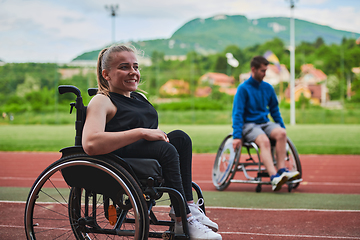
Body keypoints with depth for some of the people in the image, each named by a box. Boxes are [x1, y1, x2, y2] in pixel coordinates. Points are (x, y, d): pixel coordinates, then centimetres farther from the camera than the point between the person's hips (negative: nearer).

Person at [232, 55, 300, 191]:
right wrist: (237, 136, -20)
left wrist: (282, 127, 12)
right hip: (249, 124, -5)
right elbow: (237, 113, -10)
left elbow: (274, 110, 23)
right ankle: (274, 177, -47)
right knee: (264, 140, -35)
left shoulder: (268, 88, 12)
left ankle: (281, 170, -30)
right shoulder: (243, 88, -5)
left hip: (265, 123, 5)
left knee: (281, 133, -27)